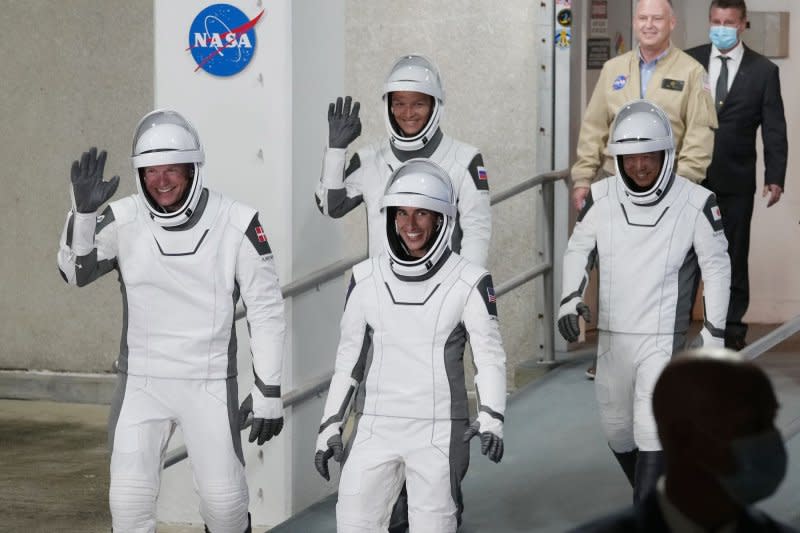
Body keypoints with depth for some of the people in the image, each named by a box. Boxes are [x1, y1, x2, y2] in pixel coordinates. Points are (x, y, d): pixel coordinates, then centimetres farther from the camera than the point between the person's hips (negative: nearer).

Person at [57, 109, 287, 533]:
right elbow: (75, 272, -13)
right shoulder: (124, 220, -4)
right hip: (141, 382, 1)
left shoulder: (237, 224, -9)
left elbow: (266, 310, -4)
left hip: (210, 384, -1)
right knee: (130, 498, -6)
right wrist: (83, 210, -29)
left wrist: (268, 393, -5)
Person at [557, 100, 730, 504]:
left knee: (652, 433, -13)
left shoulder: (695, 203, -11)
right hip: (612, 335, 4)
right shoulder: (601, 197, -3)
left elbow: (716, 265, -3)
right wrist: (570, 298, -11)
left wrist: (714, 331, -4)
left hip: (664, 338, -4)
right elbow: (579, 248, 6)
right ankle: (651, 496, 42)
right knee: (616, 427, 17)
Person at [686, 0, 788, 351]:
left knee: (733, 256, 6)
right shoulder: (689, 62, 4)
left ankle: (732, 331, 14)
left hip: (736, 181, -1)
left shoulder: (763, 71, 1)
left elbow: (774, 129, -1)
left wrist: (775, 177, -9)